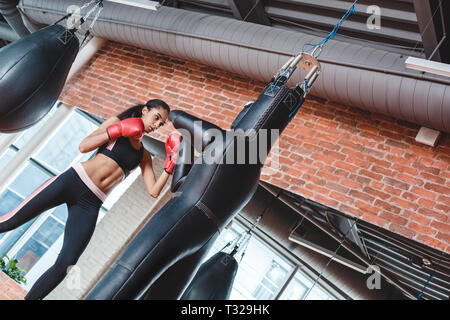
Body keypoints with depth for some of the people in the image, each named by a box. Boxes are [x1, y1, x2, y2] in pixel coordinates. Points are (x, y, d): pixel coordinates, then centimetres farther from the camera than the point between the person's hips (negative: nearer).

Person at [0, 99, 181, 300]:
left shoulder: (144, 156, 17)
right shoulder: (117, 122, 9)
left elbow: (154, 191, 7)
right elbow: (83, 147, -3)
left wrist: (170, 164, -3)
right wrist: (117, 131, -9)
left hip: (90, 205, 2)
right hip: (73, 180, -2)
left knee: (63, 266, -7)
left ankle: (30, 298, 9)